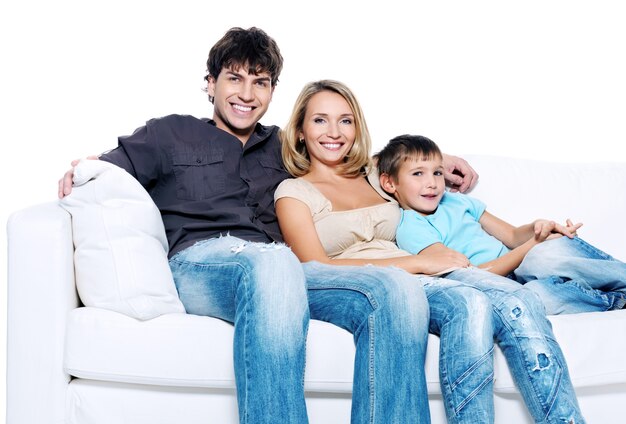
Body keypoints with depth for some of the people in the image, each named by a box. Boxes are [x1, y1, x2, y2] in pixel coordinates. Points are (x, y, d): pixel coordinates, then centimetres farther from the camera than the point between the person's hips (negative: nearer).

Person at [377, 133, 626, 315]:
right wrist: (533, 244, -14)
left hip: (520, 269, 6)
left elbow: (512, 236, 18)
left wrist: (536, 228, -7)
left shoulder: (456, 201, 17)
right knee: (540, 293, -39)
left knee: (549, 253, -30)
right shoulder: (409, 230, -4)